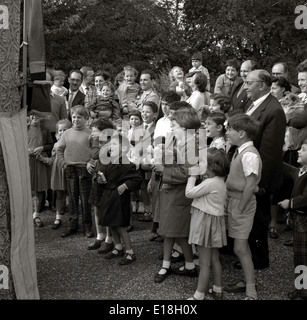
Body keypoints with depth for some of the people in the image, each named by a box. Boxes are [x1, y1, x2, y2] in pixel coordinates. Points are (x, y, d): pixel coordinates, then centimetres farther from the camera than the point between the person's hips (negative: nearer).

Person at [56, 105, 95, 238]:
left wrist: (90, 162, -14)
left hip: (85, 169, -3)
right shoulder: (67, 133, 8)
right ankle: (73, 226, 18)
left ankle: (87, 227, 12)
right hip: (70, 169, 3)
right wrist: (64, 163, 1)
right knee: (72, 199, 10)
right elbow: (59, 150, 11)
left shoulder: (89, 133, -3)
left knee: (85, 199, 2)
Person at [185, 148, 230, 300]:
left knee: (204, 263, -1)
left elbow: (189, 193, -18)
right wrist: (203, 176, 2)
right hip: (214, 220, 10)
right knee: (214, 259, 19)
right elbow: (200, 192, 11)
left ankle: (199, 295, 9)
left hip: (206, 221, -10)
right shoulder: (220, 181, 8)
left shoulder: (210, 183, -22)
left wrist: (193, 176, -7)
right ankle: (217, 289, 31)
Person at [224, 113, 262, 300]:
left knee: (240, 248, -5)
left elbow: (250, 185, -22)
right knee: (243, 246, 17)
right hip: (234, 201, 9)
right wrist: (231, 205, 8)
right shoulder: (241, 151, 8)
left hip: (242, 203, -9)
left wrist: (239, 209, -17)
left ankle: (251, 292, 4)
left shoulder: (249, 154, -20)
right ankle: (249, 282, 31)